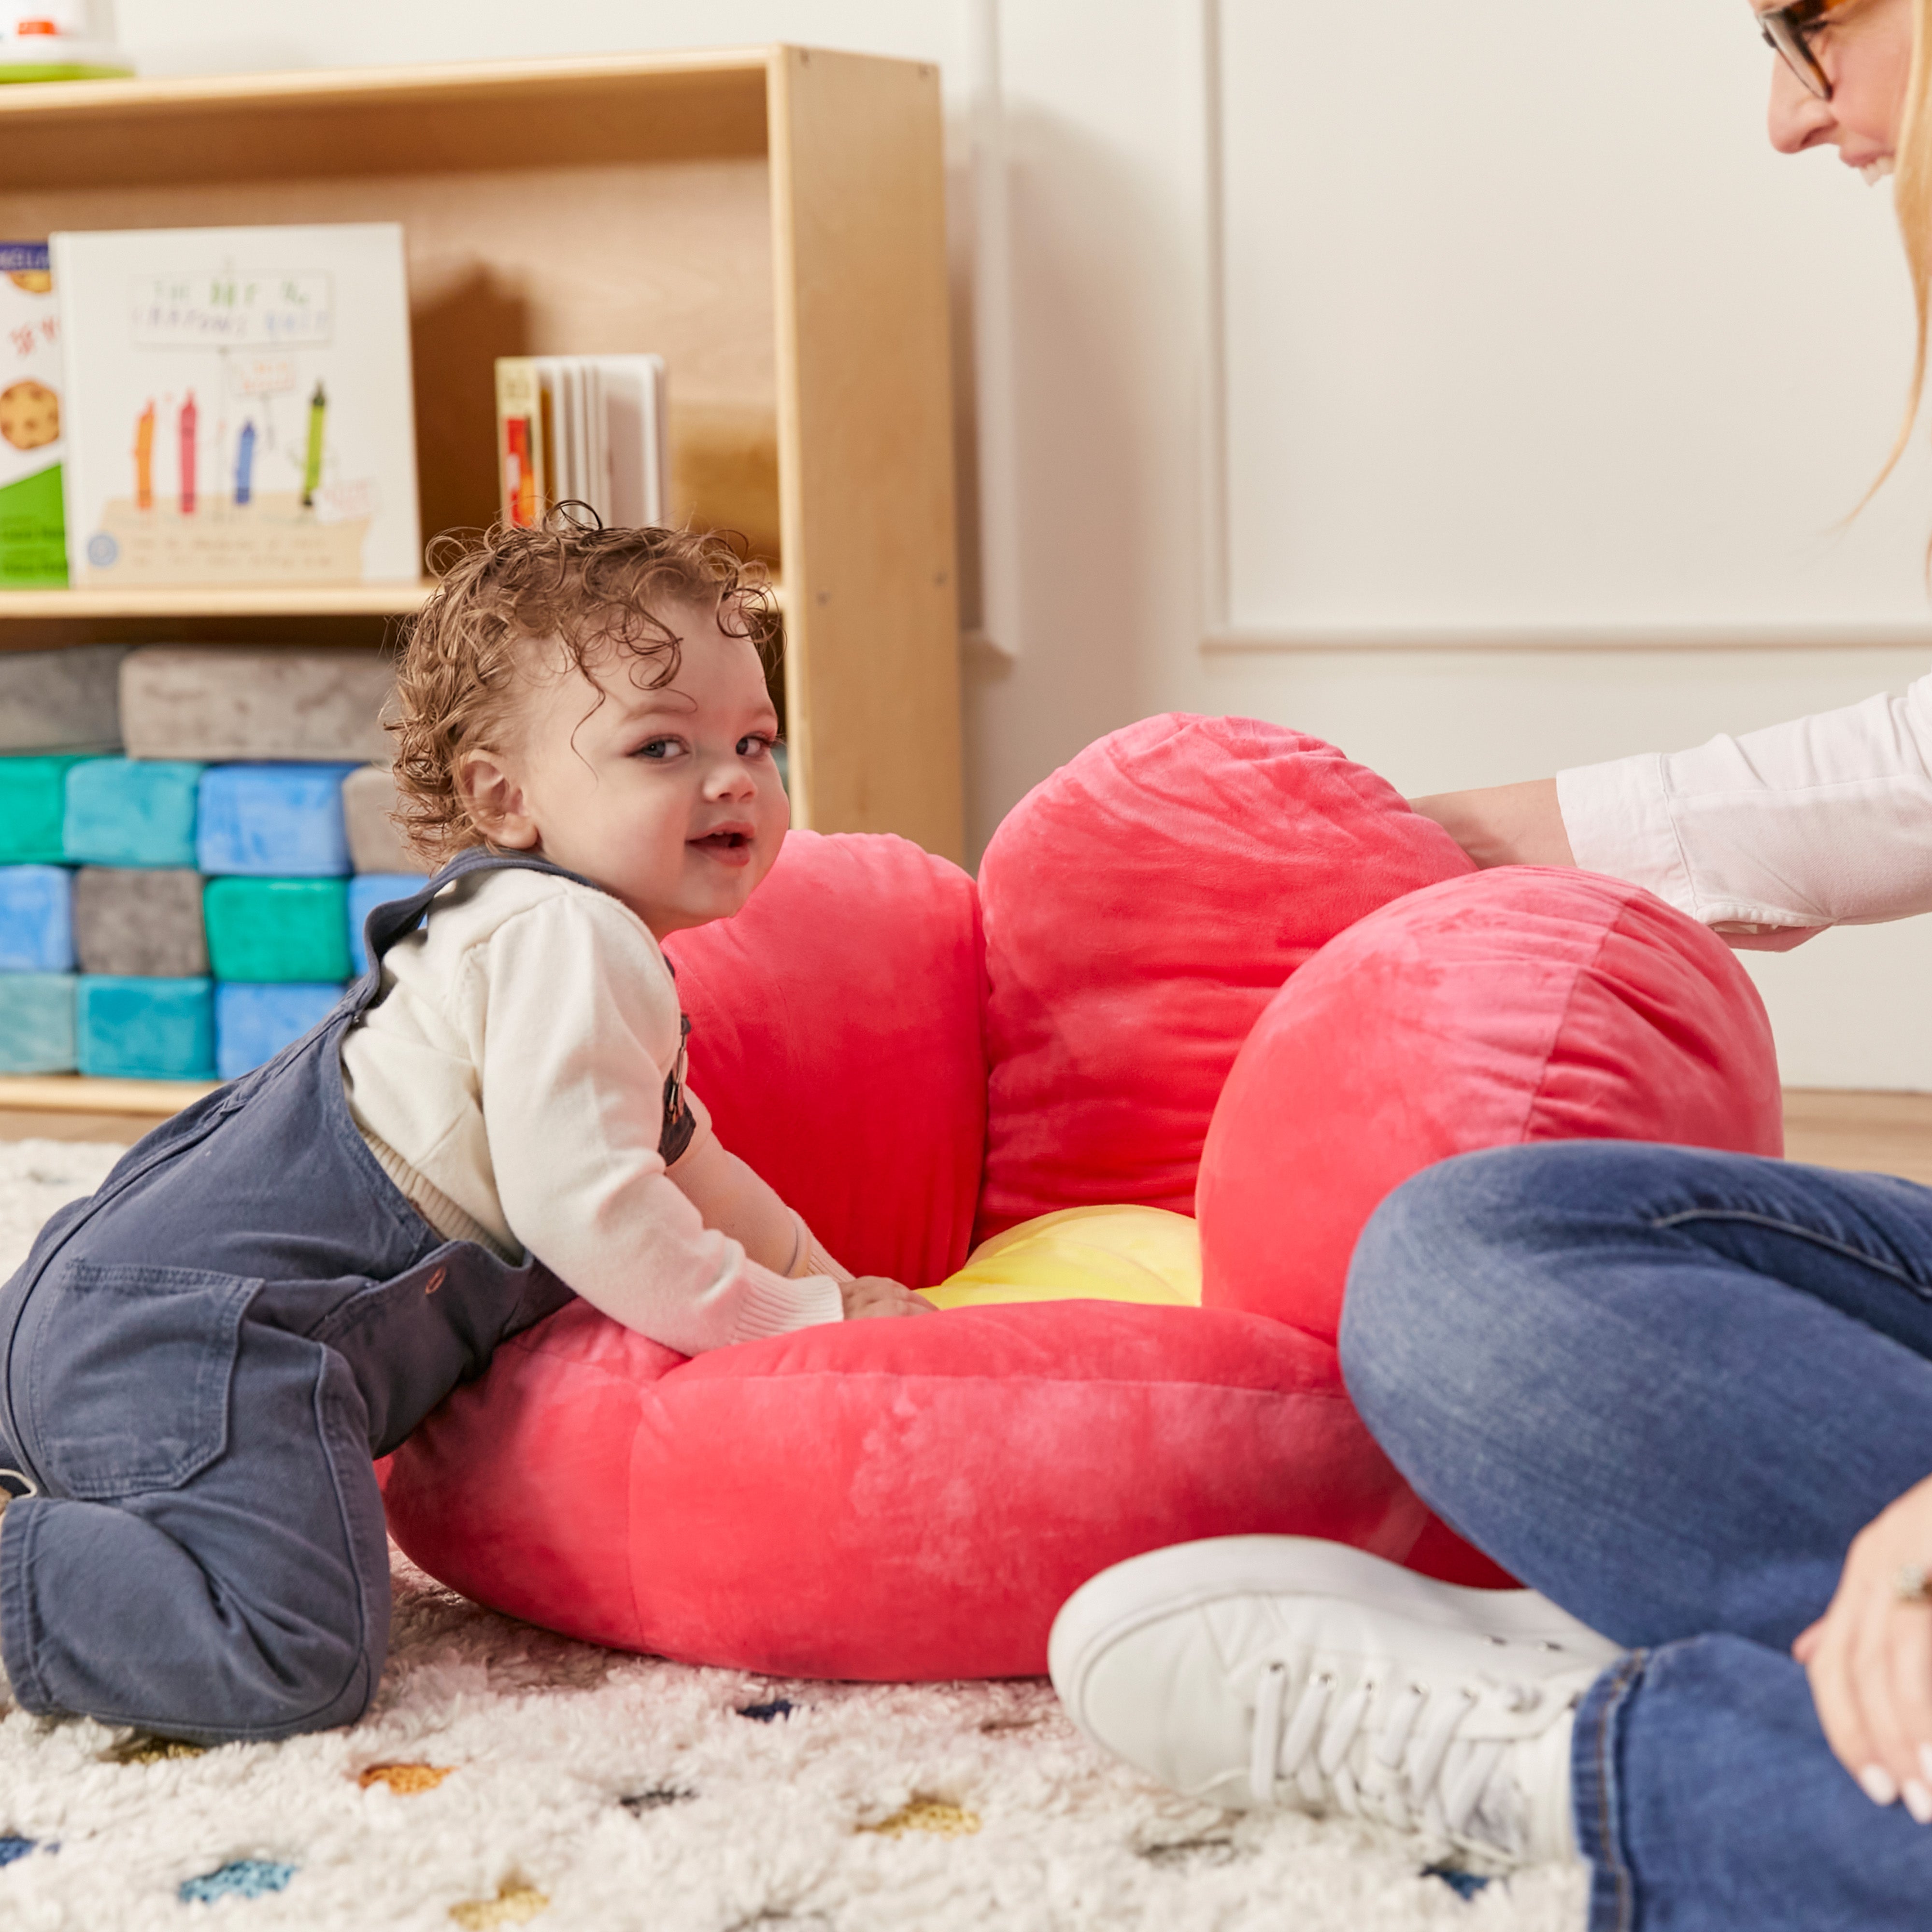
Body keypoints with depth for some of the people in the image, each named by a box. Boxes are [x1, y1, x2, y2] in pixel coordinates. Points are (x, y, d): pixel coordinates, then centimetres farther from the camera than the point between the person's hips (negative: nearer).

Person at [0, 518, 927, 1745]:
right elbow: (583, 1202, -20)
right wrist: (797, 1319, -9)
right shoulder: (571, 942, -11)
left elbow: (683, 1168, 36)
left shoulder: (542, 934, 24)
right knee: (297, 1662, -27)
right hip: (199, 1341, -11)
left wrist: (828, 1280, 28)